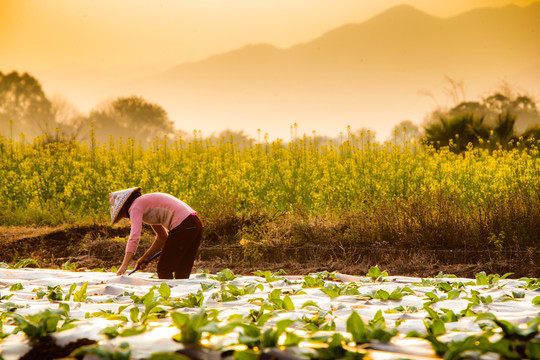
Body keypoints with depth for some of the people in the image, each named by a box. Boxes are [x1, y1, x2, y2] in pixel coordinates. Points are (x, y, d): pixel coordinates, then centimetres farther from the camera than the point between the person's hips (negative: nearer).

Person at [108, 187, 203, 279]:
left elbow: (134, 237, -14)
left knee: (164, 271, -1)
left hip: (183, 226, -9)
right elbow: (162, 237, 30)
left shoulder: (136, 206, -1)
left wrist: (124, 266, -17)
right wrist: (145, 258, 25)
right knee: (181, 274, 13)